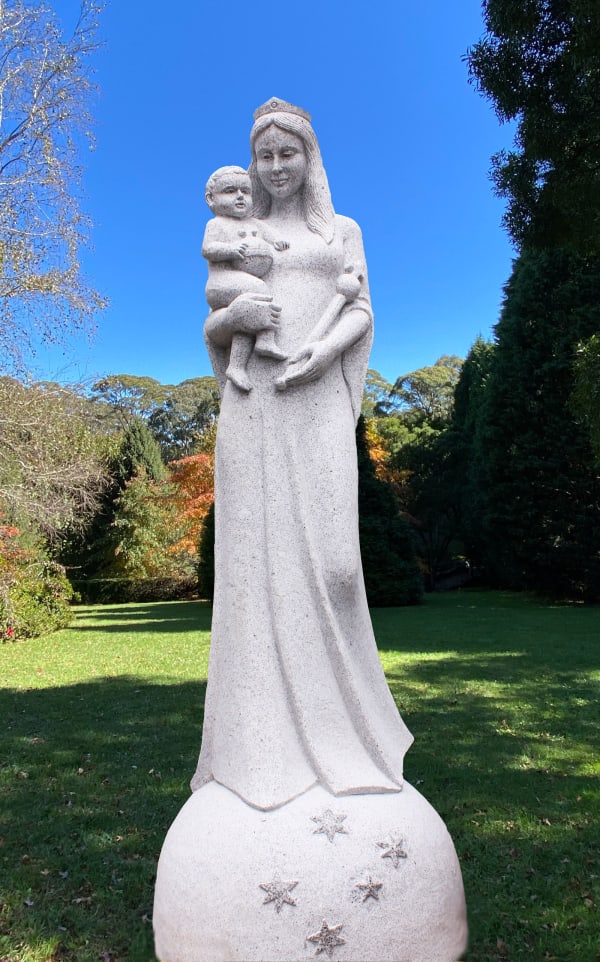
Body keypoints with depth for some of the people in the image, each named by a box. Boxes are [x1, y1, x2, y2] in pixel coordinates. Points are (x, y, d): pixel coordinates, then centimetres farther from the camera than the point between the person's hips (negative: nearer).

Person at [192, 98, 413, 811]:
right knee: (256, 552, -8)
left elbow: (361, 310, 9)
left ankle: (337, 727, 5)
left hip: (318, 401, -1)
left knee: (327, 556, -11)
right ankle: (265, 739, -2)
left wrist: (324, 348, -11)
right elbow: (212, 330, 17)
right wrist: (234, 314, -6)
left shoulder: (342, 231, 22)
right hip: (252, 401, 1)